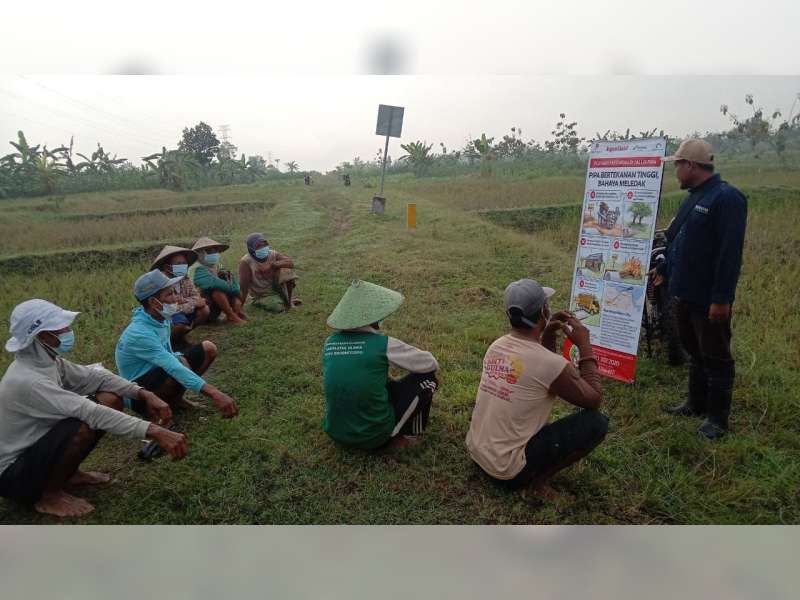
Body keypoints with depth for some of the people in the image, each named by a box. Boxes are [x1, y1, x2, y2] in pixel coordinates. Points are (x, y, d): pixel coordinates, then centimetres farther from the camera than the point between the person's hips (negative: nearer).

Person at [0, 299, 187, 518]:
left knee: (110, 398, -4)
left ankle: (69, 472, 10)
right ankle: (50, 496, -7)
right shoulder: (27, 381, -31)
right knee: (85, 424, -33)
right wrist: (155, 432, -42)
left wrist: (144, 394, -14)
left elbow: (95, 376, 1)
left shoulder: (46, 359, -5)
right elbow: (91, 413, -38)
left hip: (37, 446, 8)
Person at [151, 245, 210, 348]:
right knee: (182, 322, -35)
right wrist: (193, 303, -25)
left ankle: (180, 335, 4)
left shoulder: (185, 279, -1)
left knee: (204, 310, -12)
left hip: (183, 313, 7)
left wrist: (184, 300, -25)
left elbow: (197, 297, -4)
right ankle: (171, 339, -1)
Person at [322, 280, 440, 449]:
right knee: (427, 377, 5)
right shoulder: (383, 345, -17)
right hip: (373, 437, -6)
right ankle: (408, 434, 15)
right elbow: (431, 363, -4)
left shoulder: (330, 343, -2)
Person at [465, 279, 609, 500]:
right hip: (507, 470, -7)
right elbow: (594, 399, -5)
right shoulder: (551, 363, -23)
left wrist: (548, 336, 6)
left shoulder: (496, 346, -2)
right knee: (597, 422, -4)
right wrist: (584, 345, -3)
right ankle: (538, 479, 1)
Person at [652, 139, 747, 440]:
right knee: (694, 352, 20)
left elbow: (730, 253, -23)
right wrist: (664, 269, 23)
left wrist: (721, 298, -24)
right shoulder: (695, 197, 12)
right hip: (687, 293, 9)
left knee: (715, 358, 4)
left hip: (711, 299, -9)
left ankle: (717, 418, 18)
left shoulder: (726, 198, -17)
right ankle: (696, 404, 34)